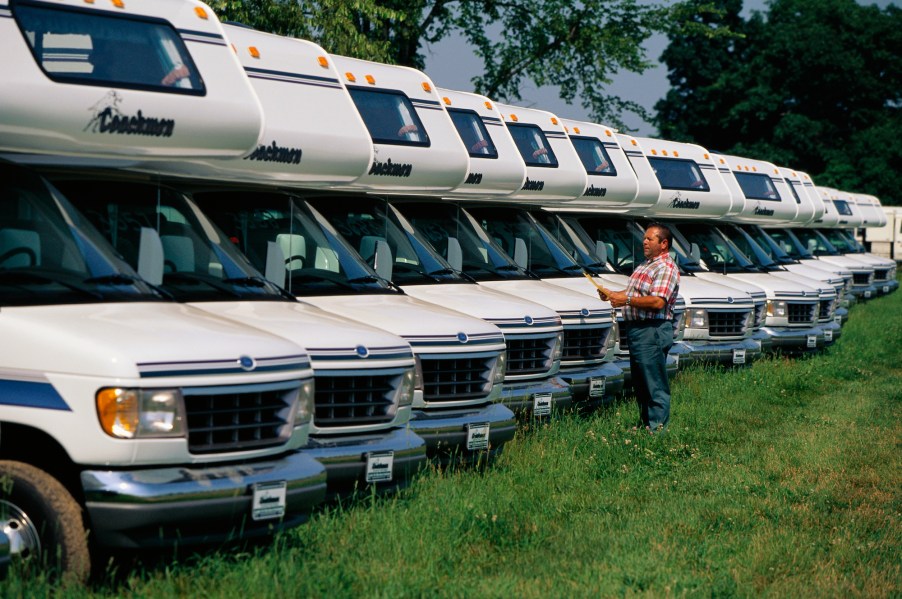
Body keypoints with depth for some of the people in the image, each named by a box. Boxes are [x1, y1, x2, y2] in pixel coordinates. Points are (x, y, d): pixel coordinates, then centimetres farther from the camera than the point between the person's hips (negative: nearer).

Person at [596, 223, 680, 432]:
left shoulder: (666, 268, -13)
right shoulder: (645, 265, 20)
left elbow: (658, 302, -24)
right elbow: (634, 292, 26)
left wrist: (626, 301, -20)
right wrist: (611, 295, 9)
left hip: (653, 332, -11)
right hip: (636, 329, 11)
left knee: (655, 385, -7)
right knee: (640, 384, 16)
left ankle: (657, 429, -6)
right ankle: (645, 423, 24)